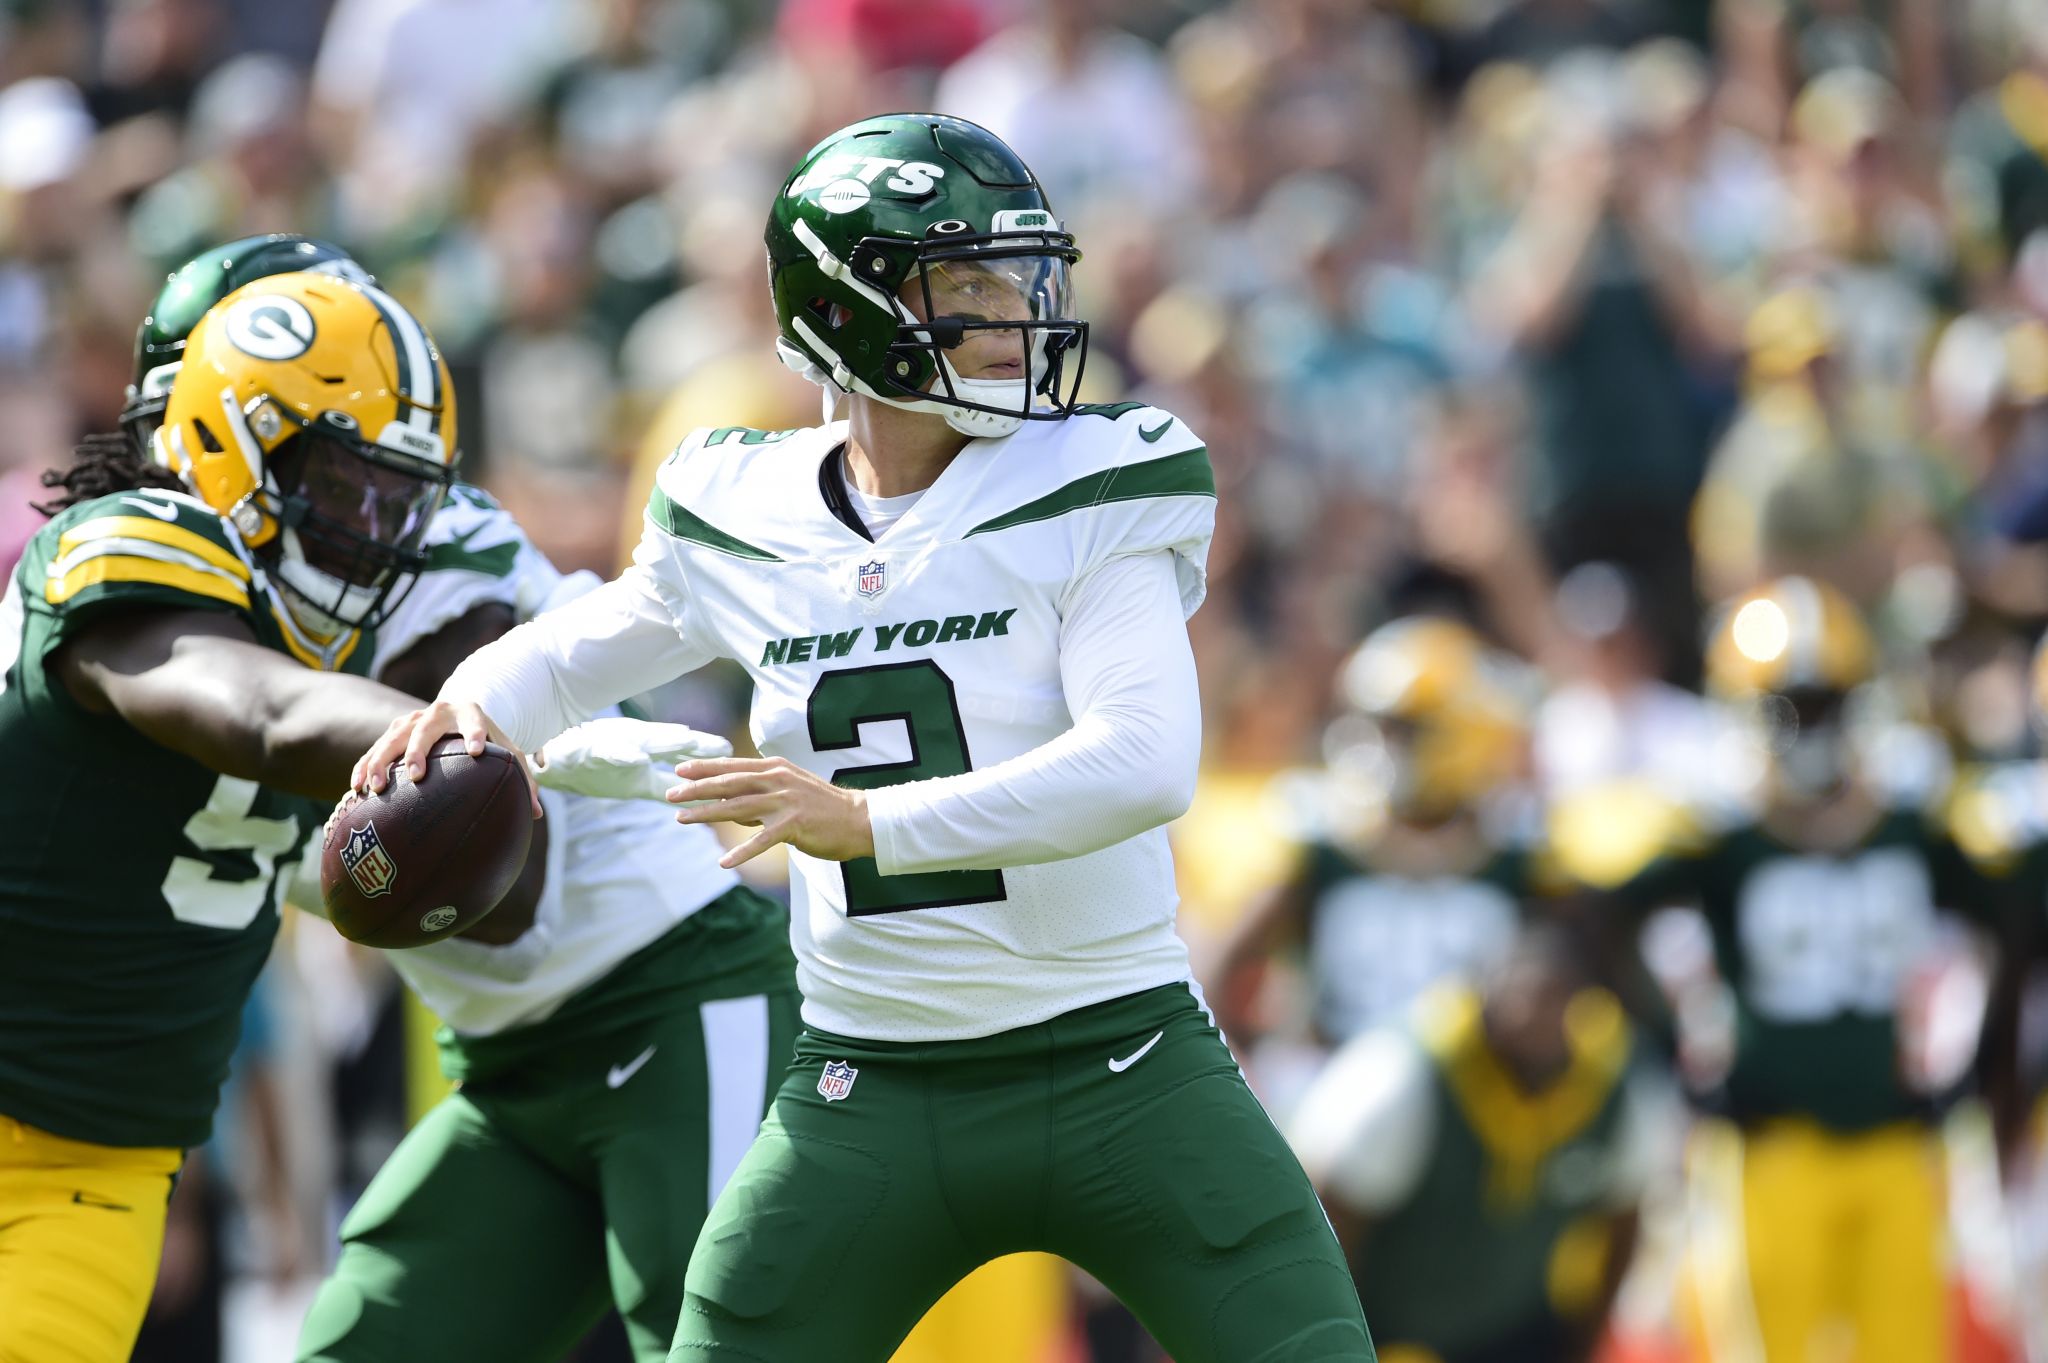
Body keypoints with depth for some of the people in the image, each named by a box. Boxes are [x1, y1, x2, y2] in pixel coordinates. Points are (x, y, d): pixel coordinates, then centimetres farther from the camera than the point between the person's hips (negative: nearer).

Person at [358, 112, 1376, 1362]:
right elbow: (574, 654, 22)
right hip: (870, 1102, 2)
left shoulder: (1092, 492, -8)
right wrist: (475, 707, -2)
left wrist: (867, 823, -30)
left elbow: (1146, 763, -22)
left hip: (1119, 1066, -2)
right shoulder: (744, 523, 3)